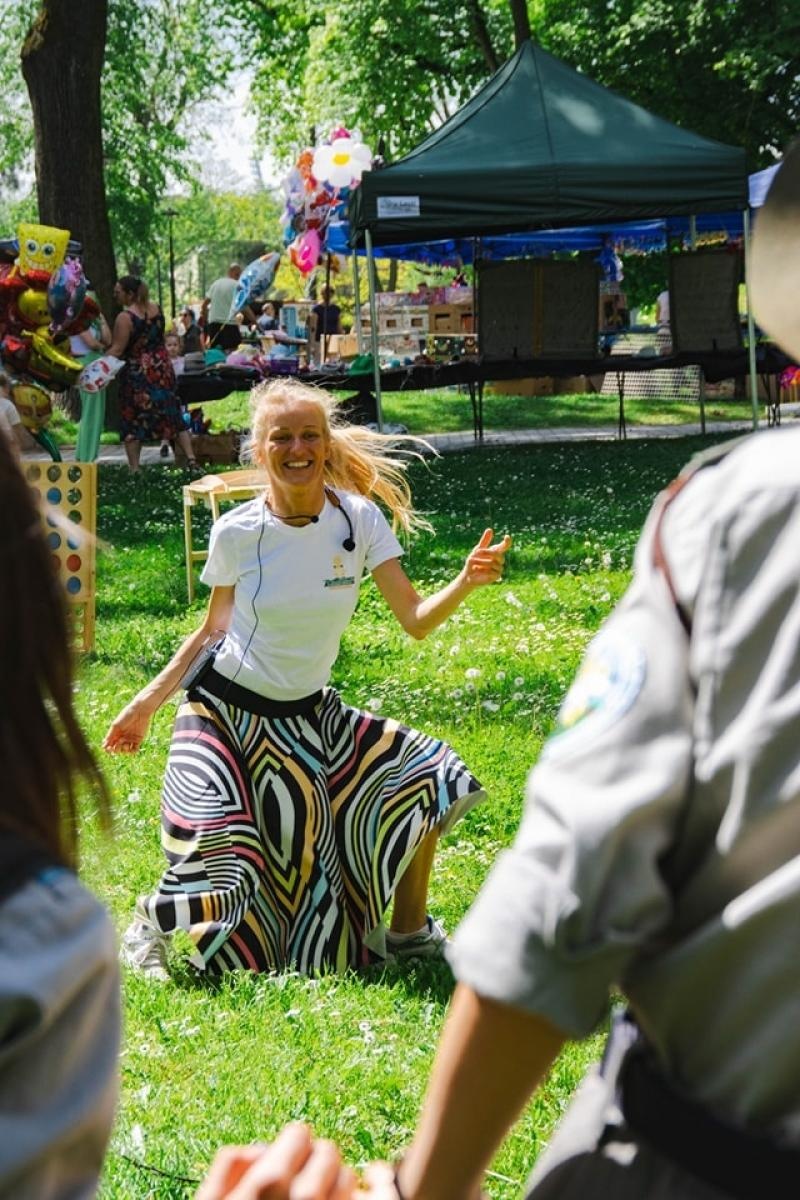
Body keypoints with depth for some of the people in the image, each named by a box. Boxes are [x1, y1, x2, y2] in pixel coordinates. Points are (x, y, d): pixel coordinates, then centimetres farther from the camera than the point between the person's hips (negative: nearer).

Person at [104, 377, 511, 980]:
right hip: (226, 710, -3)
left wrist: (466, 582, -34)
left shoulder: (360, 519, -10)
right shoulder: (236, 533, -13)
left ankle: (409, 934, 13)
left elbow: (415, 619, -15)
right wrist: (148, 701, 1)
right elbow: (214, 630, 2)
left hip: (309, 715, 3)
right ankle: (148, 926, 15)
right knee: (218, 859, -19)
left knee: (424, 772, -7)